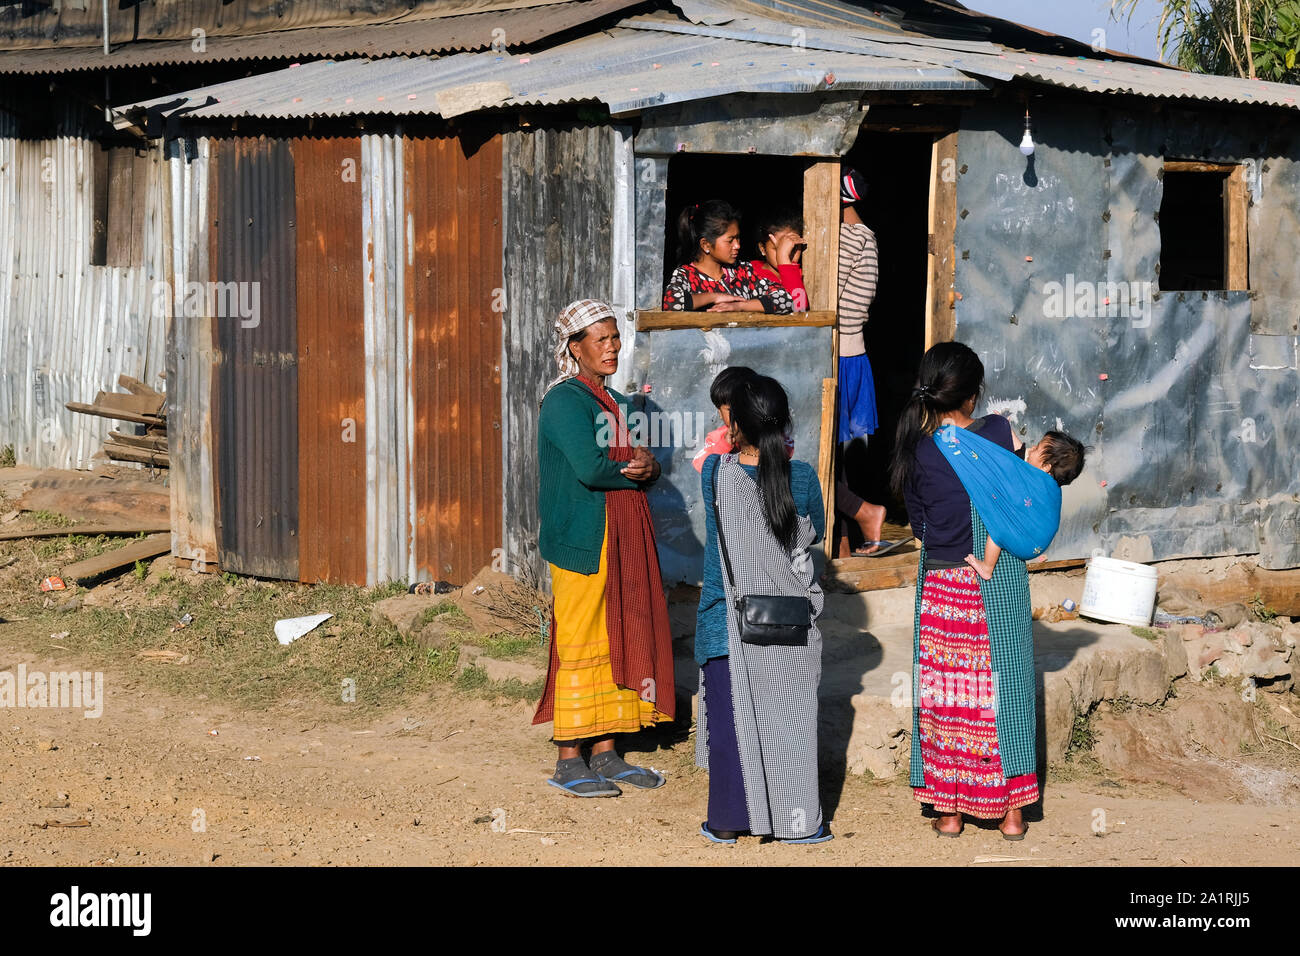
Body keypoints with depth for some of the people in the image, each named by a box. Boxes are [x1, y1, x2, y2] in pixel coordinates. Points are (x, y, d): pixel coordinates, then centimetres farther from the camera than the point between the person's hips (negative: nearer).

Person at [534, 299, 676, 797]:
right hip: (581, 541, -9)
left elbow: (640, 464, 14)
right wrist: (633, 469, -5)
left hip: (623, 540, 9)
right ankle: (569, 761, 1)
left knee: (619, 640, 9)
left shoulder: (614, 402, 17)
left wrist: (647, 467, -9)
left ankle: (606, 752, 16)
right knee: (579, 645, -6)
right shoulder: (564, 400, -10)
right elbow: (589, 468, -22)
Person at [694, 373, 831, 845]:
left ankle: (728, 821, 16)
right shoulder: (802, 478, -10)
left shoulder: (715, 473, -12)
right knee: (790, 719, 10)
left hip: (728, 622, 0)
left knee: (730, 720, 9)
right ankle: (797, 819, 15)